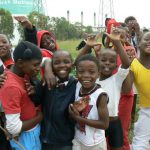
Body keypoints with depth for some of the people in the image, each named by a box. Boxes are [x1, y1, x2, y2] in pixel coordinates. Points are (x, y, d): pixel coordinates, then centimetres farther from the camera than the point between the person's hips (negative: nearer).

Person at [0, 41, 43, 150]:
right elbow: (13, 128, -30)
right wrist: (39, 117, -15)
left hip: (34, 130, 8)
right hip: (24, 136, -8)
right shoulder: (12, 86, -31)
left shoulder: (22, 71, -7)